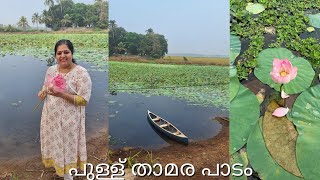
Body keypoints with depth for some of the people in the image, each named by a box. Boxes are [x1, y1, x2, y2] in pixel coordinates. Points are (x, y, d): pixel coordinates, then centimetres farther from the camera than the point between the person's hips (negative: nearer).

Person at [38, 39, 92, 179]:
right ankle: (57, 166, 45)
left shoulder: (81, 73, -17)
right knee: (54, 143, 20)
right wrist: (43, 91, -5)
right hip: (51, 117, 6)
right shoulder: (51, 70, 3)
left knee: (67, 145, 9)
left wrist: (62, 95, -29)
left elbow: (83, 100, -19)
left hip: (69, 120, -6)